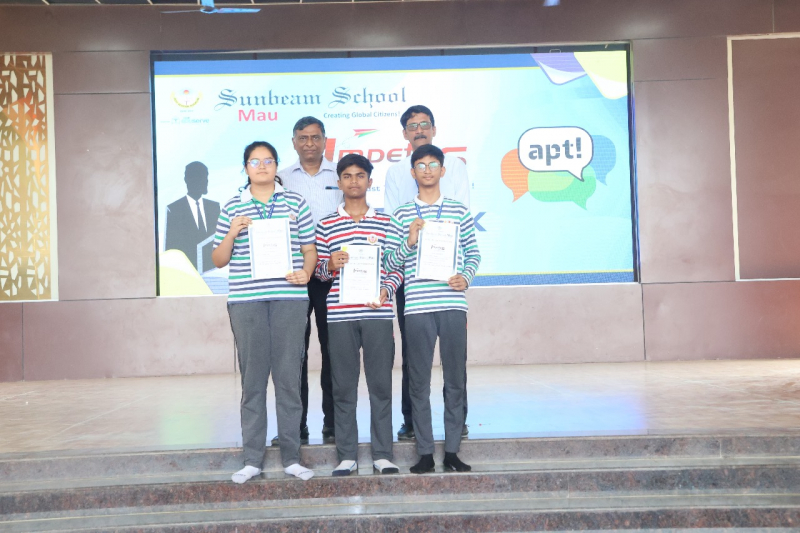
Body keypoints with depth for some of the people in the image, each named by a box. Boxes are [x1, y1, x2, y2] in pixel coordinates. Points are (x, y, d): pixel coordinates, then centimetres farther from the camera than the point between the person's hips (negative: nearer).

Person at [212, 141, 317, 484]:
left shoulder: (295, 203, 10)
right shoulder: (232, 208, 11)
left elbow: (310, 250, 10)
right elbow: (219, 261, 11)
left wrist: (305, 272, -9)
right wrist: (232, 233, -6)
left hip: (289, 298, 0)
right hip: (246, 300, 1)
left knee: (289, 377, 1)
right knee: (252, 378, 3)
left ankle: (292, 457, 11)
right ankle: (252, 459, 11)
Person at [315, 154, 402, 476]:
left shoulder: (385, 223, 9)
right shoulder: (326, 226, 9)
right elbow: (319, 271, 11)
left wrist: (387, 289, -9)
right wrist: (330, 265, -10)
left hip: (377, 313, 0)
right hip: (340, 315, 0)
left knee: (381, 384, 2)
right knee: (343, 386, 5)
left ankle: (382, 455, 11)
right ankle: (347, 456, 14)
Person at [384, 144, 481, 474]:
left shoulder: (459, 212, 10)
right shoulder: (402, 215, 8)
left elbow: (473, 254, 13)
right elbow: (389, 263, 7)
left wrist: (466, 277, -6)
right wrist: (409, 242, -10)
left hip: (453, 304, 1)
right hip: (417, 307, -1)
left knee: (456, 380, 4)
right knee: (419, 382, 3)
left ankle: (452, 451, 14)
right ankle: (425, 453, 12)